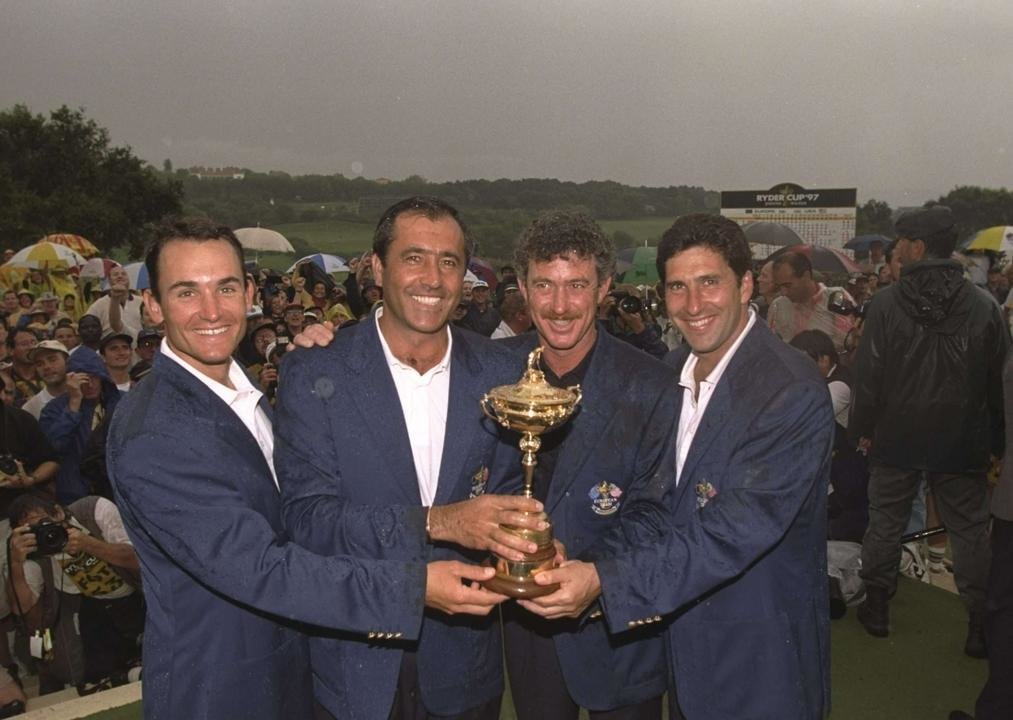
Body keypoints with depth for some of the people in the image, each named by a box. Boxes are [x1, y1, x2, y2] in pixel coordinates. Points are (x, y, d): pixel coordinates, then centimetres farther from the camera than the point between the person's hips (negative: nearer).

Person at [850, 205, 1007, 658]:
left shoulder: (885, 303, -11)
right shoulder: (983, 306, -4)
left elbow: (868, 374, -8)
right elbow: (998, 379, 1)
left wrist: (863, 428, 3)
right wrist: (994, 441, 9)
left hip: (897, 438, -1)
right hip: (962, 442, 2)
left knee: (886, 520, 13)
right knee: (969, 528, 11)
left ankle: (876, 606, 24)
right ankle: (981, 623, 15)